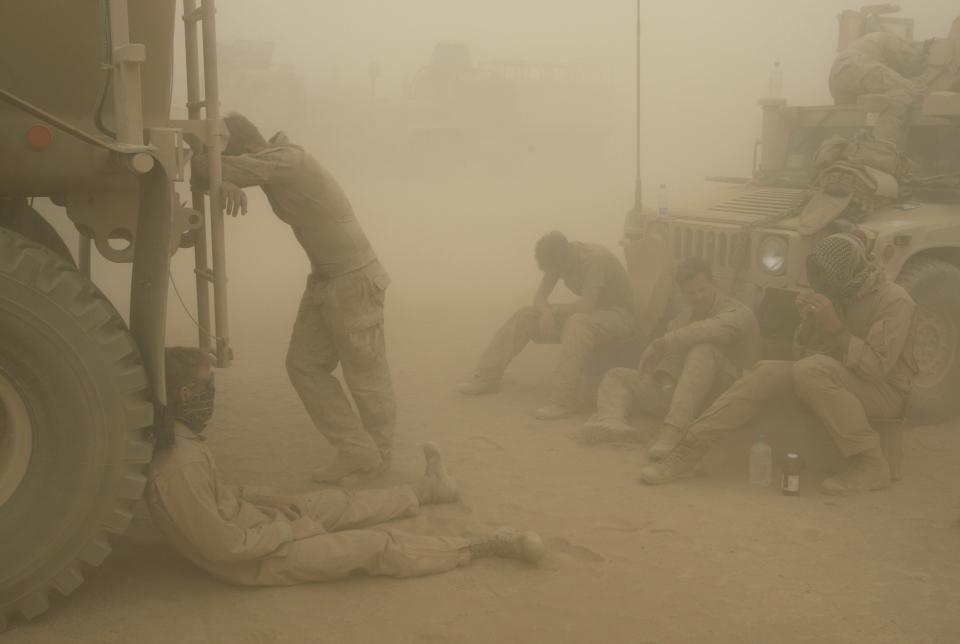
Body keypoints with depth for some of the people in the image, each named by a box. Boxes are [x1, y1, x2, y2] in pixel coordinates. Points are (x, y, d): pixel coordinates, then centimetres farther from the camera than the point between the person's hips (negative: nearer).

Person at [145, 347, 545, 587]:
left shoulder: (178, 440, -4)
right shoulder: (179, 467, -35)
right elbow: (223, 546, -30)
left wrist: (265, 501, 3)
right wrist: (286, 530, -16)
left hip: (250, 518, 9)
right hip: (256, 557, -9)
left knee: (342, 504, 22)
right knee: (378, 545, -4)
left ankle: (428, 489, 46)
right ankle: (479, 548, 9)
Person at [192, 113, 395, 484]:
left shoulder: (285, 161, -23)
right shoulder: (270, 160, 3)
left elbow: (219, 169, -30)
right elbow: (217, 172, -3)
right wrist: (224, 183, -25)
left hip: (354, 279, -9)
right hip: (323, 281, 9)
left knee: (365, 374, 4)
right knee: (304, 364, 7)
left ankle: (379, 455, 21)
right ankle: (357, 450, 12)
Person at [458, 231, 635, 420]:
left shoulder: (595, 259, -26)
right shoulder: (559, 258, -3)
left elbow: (587, 305, -33)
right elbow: (539, 296, 1)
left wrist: (553, 311, -18)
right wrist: (545, 311, -23)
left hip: (618, 316, -8)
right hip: (590, 312, 8)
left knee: (577, 323, -40)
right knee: (525, 316, -3)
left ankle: (563, 400, -42)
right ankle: (487, 377, -4)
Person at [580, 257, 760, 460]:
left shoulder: (738, 313, -4)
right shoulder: (684, 314, 21)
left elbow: (711, 330, -27)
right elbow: (672, 355, 16)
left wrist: (661, 343, -26)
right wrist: (665, 377, -7)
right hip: (676, 390, 7)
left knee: (703, 350, -35)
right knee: (616, 376, 3)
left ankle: (672, 432, -47)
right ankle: (612, 419, -34)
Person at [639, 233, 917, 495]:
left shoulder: (894, 300, -16)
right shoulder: (836, 293, 6)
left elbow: (877, 367, -25)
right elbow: (802, 349, 8)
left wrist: (835, 328, -29)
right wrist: (809, 320, -11)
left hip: (885, 390, -7)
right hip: (835, 380, 7)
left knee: (812, 369, -34)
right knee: (764, 374, -13)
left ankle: (869, 465, -26)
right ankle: (689, 450, -19)